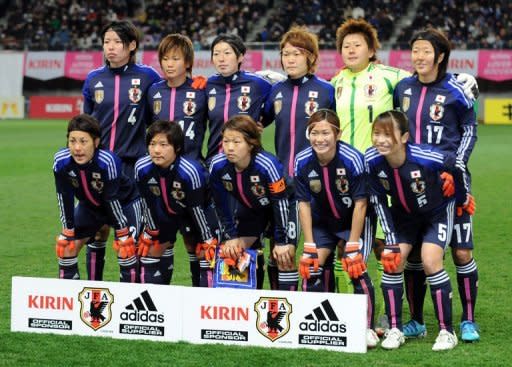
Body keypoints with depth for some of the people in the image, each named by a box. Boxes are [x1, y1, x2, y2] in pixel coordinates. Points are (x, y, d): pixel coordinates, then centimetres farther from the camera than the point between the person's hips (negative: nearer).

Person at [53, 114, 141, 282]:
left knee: (126, 248, -20)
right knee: (66, 245, -3)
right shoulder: (61, 161, -28)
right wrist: (68, 233, -11)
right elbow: (65, 198, -17)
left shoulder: (108, 161, -39)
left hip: (124, 202, -4)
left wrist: (123, 235, -22)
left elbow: (112, 200, -30)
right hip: (90, 205, 4)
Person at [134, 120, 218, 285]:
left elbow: (197, 208, -26)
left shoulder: (190, 171, -37)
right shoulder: (141, 168, -25)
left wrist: (208, 240, -17)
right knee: (150, 250, 9)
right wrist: (151, 232, 0)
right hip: (166, 213, 4)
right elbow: (148, 203, -9)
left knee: (207, 254, -16)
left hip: (194, 214, -4)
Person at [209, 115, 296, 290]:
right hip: (250, 210, 5)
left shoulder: (268, 165, -38)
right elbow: (222, 205, -9)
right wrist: (231, 237, -7)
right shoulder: (217, 166, -24)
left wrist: (281, 242, -23)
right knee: (237, 252, 3)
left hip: (281, 208, -5)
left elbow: (281, 203, -28)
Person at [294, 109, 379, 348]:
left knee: (356, 269, -17)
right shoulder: (302, 162, -19)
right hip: (321, 223, 4)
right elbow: (304, 204, -10)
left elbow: (360, 203, -22)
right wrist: (309, 246, -12)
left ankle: (367, 328, -5)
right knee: (311, 266, -7)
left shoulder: (352, 159, -28)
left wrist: (352, 245, -21)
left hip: (354, 221, -4)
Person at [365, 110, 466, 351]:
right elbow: (378, 200, -12)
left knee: (430, 261, -17)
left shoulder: (427, 158, -37)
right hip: (403, 215, 4)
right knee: (392, 261, -9)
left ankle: (446, 331, -5)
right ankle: (394, 329, 2)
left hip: (437, 213, -4)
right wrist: (391, 241, -13)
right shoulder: (371, 160, -25)